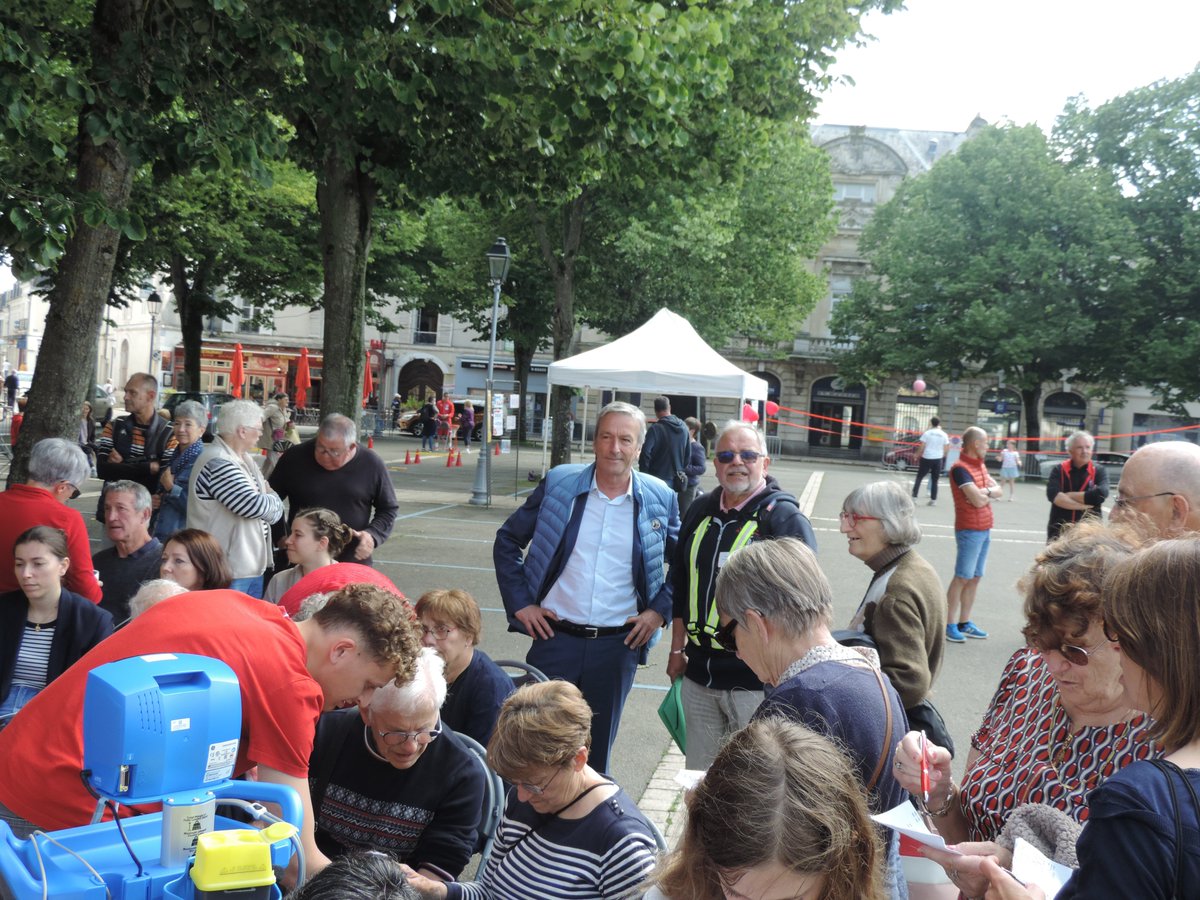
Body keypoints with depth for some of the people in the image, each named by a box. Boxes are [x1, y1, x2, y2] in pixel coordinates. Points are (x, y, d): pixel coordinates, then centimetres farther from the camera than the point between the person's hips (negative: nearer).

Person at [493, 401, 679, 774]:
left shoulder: (660, 499, -1)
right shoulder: (558, 484, -3)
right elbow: (508, 540, 7)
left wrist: (660, 610, 0)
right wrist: (520, 603, 1)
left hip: (618, 645, 0)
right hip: (555, 636, 0)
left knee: (596, 751, 13)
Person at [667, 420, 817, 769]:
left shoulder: (785, 517, -8)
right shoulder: (701, 511, 11)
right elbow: (680, 586, 19)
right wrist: (677, 649, 17)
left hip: (757, 680, -6)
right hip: (698, 675, 6)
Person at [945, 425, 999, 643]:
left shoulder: (980, 465, 14)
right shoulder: (960, 468, -15)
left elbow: (999, 491, 10)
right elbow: (978, 500, -21)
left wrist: (985, 491, -10)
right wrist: (988, 493, -1)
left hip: (984, 529, 9)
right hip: (969, 530, -9)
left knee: (975, 577, 10)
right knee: (962, 577, -7)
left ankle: (964, 623, 16)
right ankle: (950, 625, -4)